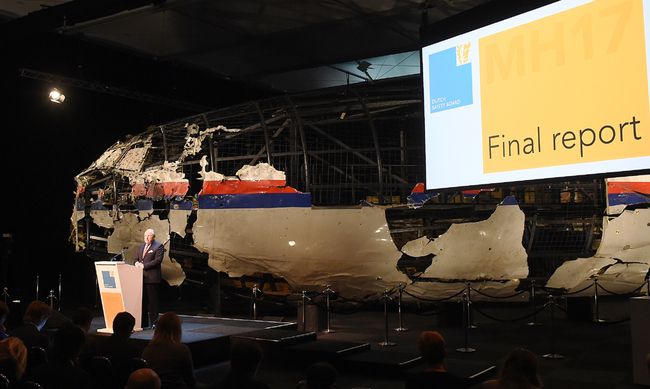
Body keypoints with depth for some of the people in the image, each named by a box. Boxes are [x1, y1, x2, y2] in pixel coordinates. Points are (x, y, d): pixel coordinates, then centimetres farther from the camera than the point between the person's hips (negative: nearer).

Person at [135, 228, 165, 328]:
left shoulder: (159, 246, -2)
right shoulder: (141, 246, 21)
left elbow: (158, 260, -12)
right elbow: (136, 258, 25)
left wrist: (144, 265, -15)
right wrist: (137, 263, 0)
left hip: (152, 278, -6)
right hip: (141, 277, 7)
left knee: (152, 300, -3)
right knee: (142, 299, 8)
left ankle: (153, 322, 3)